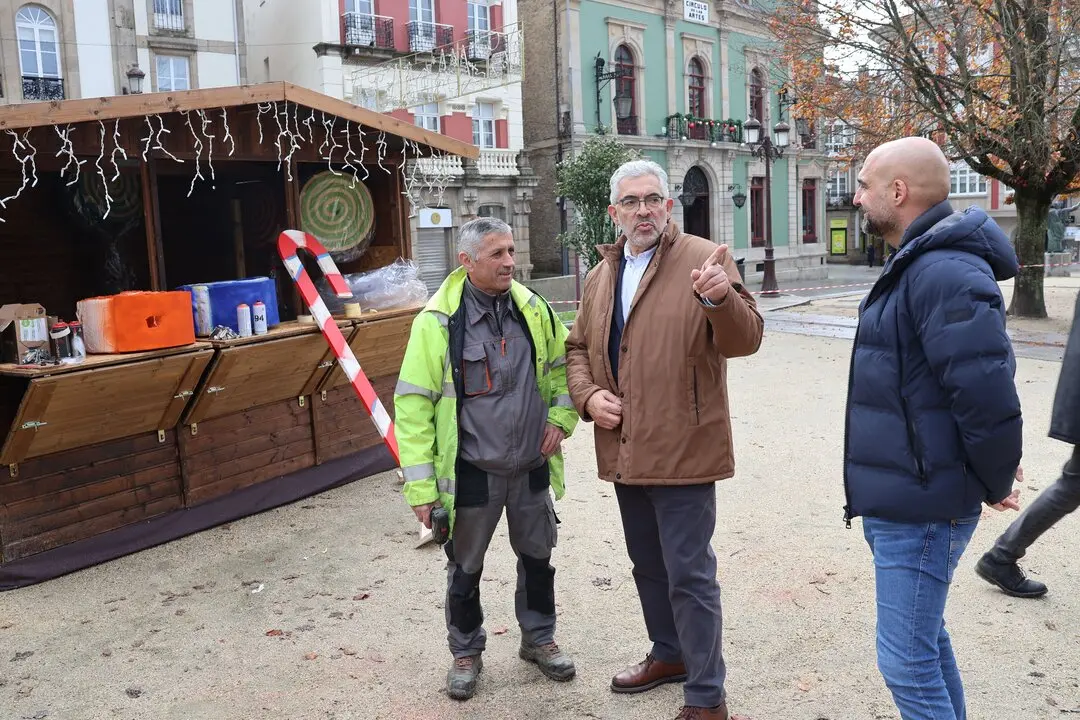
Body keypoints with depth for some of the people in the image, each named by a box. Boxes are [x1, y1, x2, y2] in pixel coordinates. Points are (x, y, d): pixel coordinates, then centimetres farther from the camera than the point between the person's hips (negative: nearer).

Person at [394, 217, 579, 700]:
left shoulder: (533, 310, -1)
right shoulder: (438, 322, -15)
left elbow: (564, 365, 16)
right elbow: (413, 405, -13)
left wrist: (561, 417, 1)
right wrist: (421, 487, -15)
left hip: (531, 466, 4)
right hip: (472, 472, -4)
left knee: (537, 556, 18)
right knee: (465, 568, 12)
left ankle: (539, 638, 40)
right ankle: (466, 652, 35)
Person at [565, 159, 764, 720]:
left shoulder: (703, 259, -8)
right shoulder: (601, 275, 12)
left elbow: (745, 339, -16)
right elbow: (578, 347, 19)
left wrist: (721, 298, -36)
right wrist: (588, 396, 0)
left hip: (682, 449, -6)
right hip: (624, 450, 7)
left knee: (689, 574, -1)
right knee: (647, 564, 21)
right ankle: (669, 654, 42)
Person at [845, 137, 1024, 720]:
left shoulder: (945, 274, -22)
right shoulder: (914, 266, 12)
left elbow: (989, 398, -25)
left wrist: (994, 486, -9)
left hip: (920, 509, -10)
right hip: (903, 498, 10)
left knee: (906, 661, 0)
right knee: (926, 641, 21)